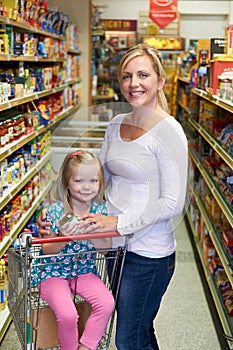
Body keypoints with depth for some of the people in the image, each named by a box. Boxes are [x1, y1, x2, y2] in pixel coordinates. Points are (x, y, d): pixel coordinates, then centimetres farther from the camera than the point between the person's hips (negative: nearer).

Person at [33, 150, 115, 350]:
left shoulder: (100, 211, -2)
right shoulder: (56, 211, -12)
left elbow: (107, 246, -5)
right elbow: (46, 250, -8)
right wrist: (64, 238, -28)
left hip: (85, 271, 3)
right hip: (54, 273, -3)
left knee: (107, 303, -20)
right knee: (67, 315, -23)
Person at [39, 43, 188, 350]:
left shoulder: (168, 132, -16)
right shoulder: (115, 125, 6)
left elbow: (173, 203, -19)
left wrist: (119, 222, -21)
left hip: (149, 252, -7)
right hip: (116, 244, 7)